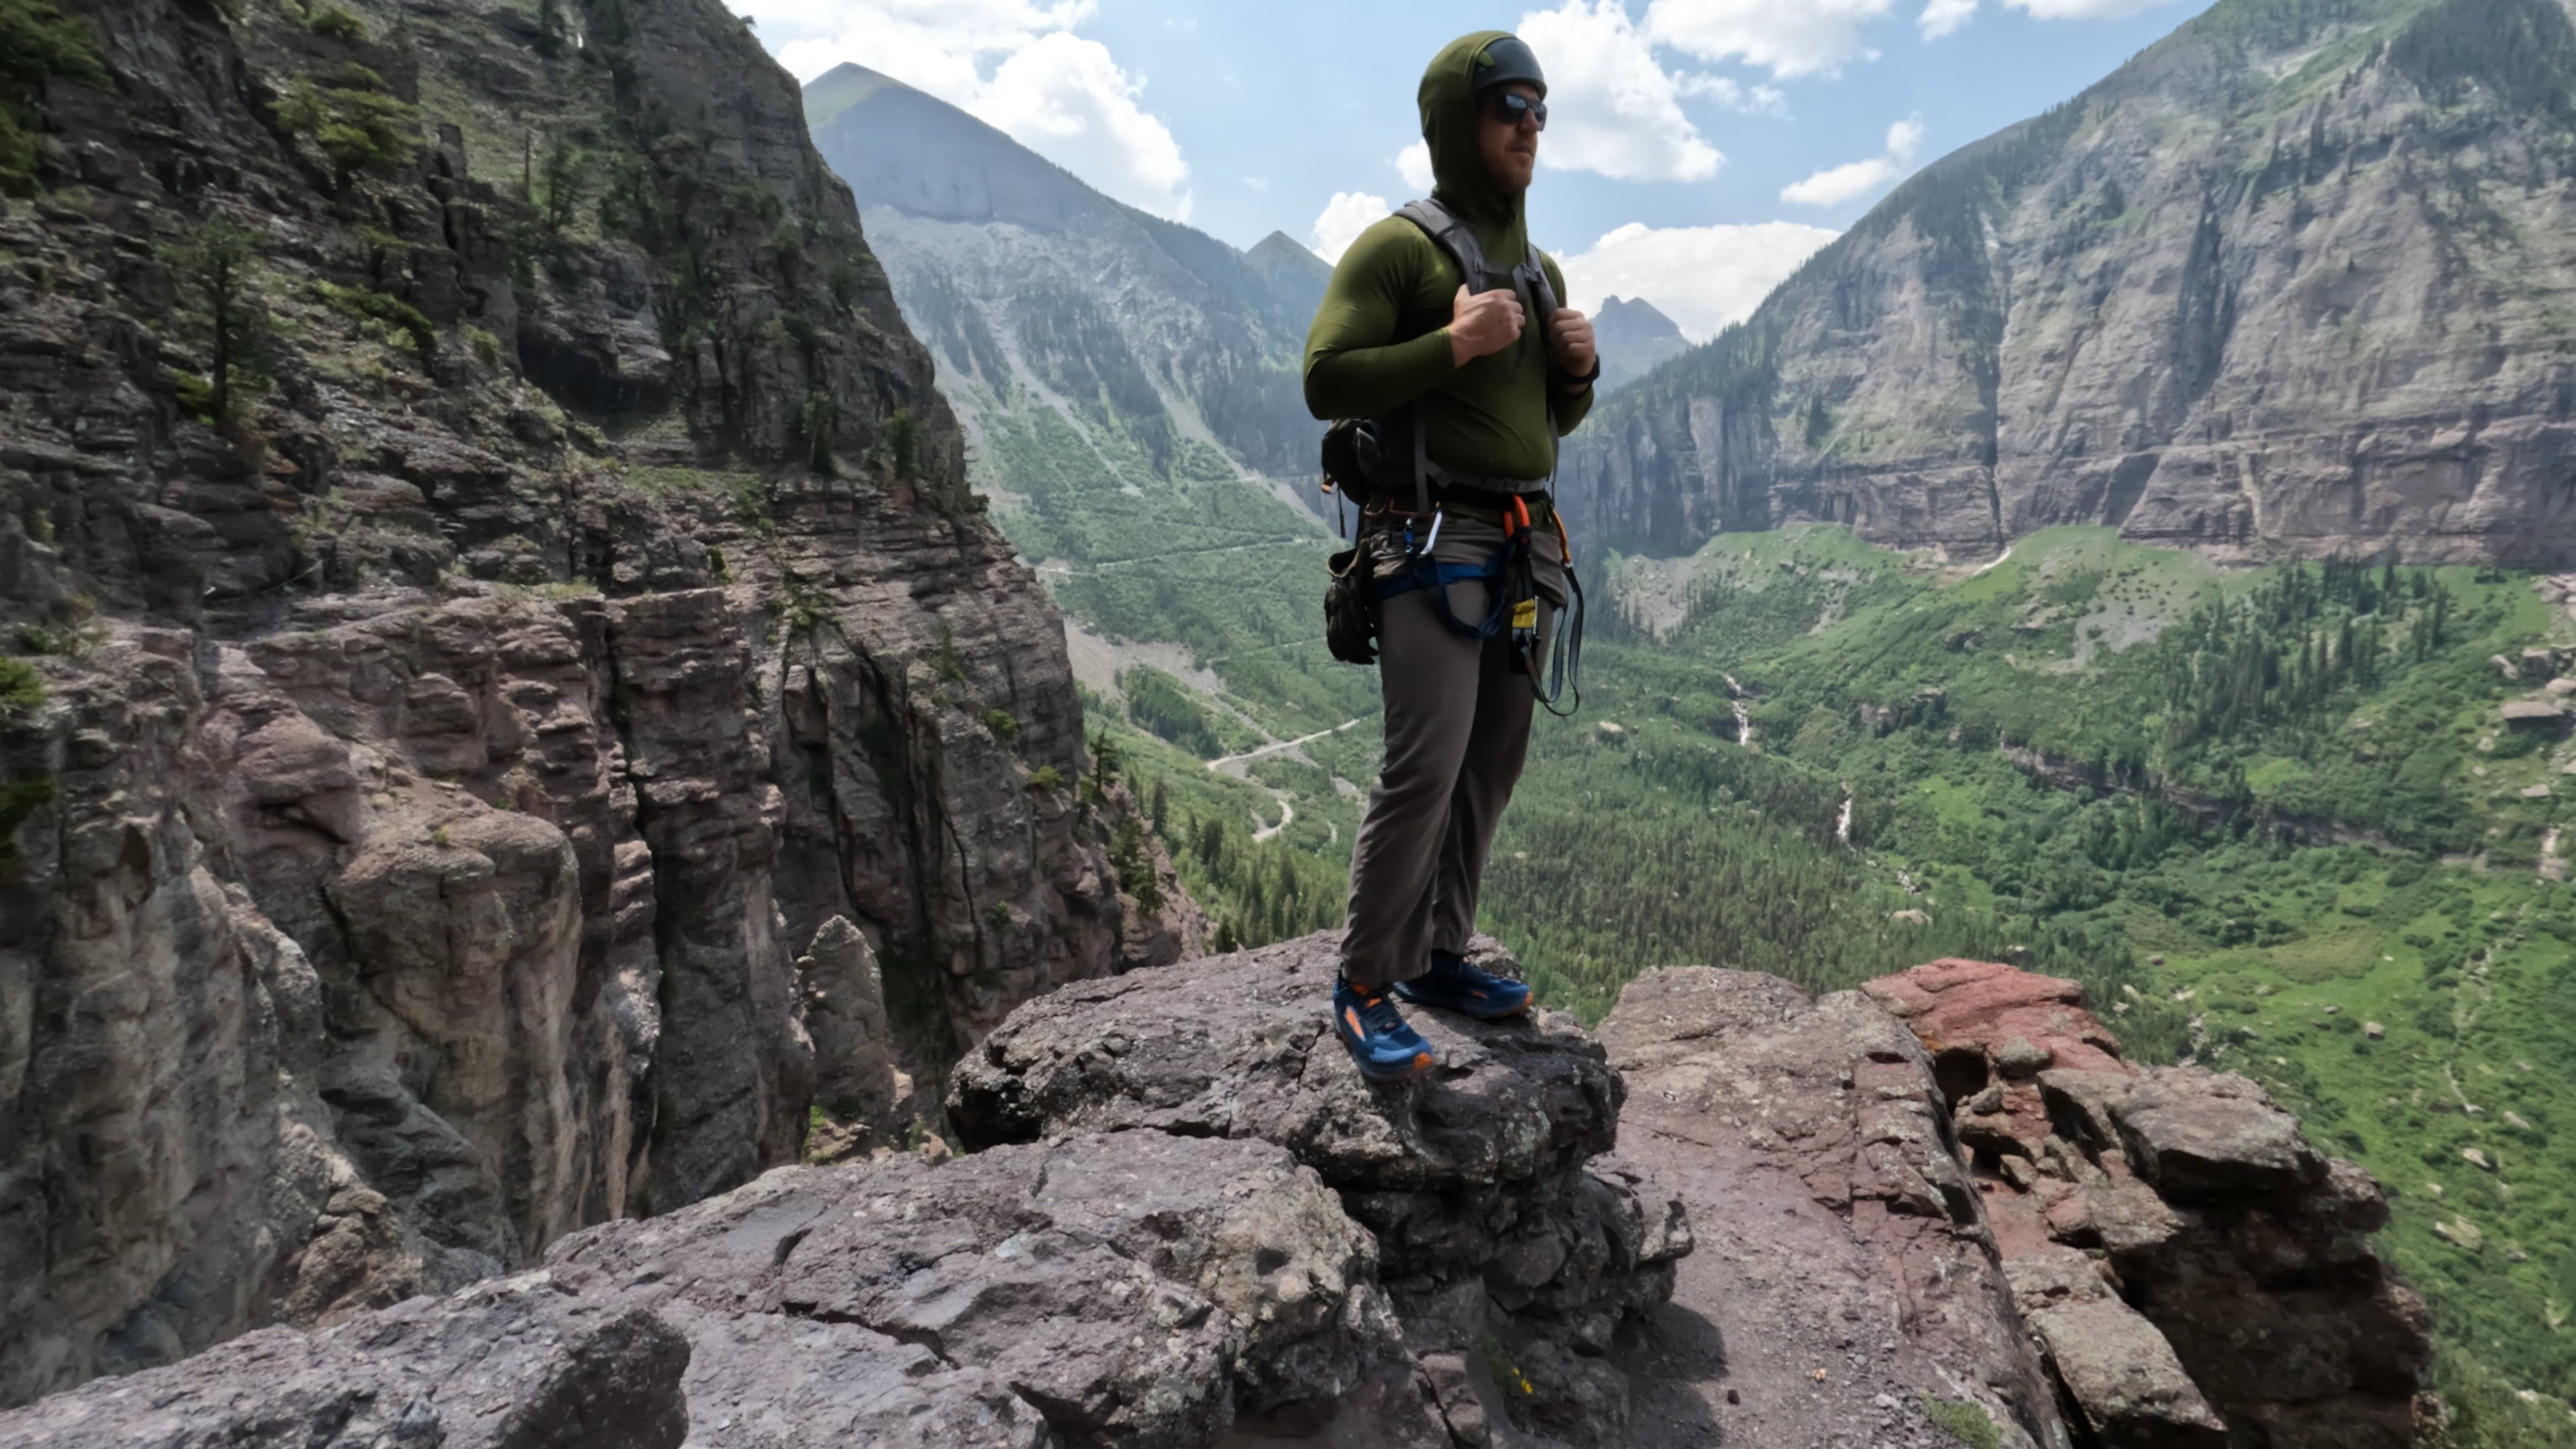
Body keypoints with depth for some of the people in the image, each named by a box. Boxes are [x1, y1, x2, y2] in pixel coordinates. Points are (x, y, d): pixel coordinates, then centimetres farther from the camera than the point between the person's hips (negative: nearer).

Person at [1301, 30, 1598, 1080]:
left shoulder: (1541, 271, 21)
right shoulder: (1397, 247, -2)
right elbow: (1325, 383, -11)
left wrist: (1579, 370, 5)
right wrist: (1453, 343, -17)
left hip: (1527, 549, 8)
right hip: (1431, 542, -8)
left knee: (1491, 771, 8)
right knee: (1425, 768, -14)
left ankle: (1437, 956, 21)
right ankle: (1363, 985, 0)